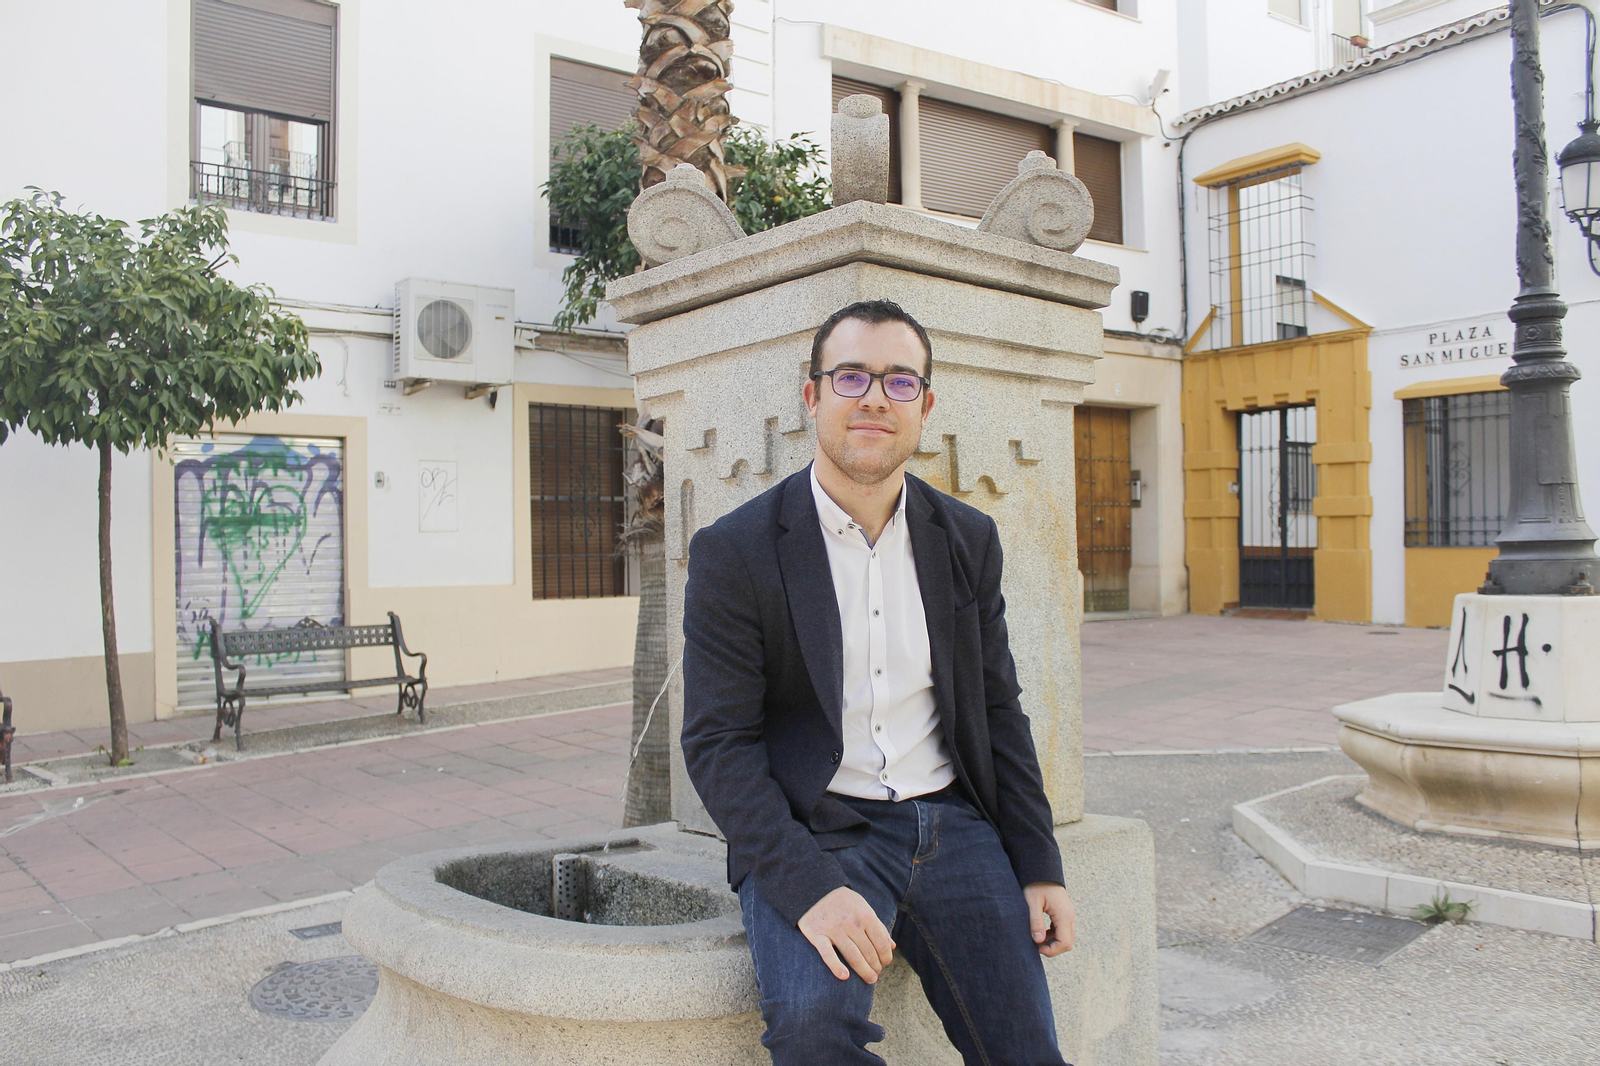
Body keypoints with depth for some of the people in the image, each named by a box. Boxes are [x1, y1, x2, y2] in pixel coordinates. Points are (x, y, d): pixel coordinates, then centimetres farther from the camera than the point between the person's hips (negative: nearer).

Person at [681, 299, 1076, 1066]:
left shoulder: (969, 540, 8)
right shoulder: (734, 550, -6)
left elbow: (998, 712, 12)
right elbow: (718, 741, -10)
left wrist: (1040, 868, 5)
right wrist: (808, 886, -22)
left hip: (952, 823, 4)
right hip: (810, 833, -3)